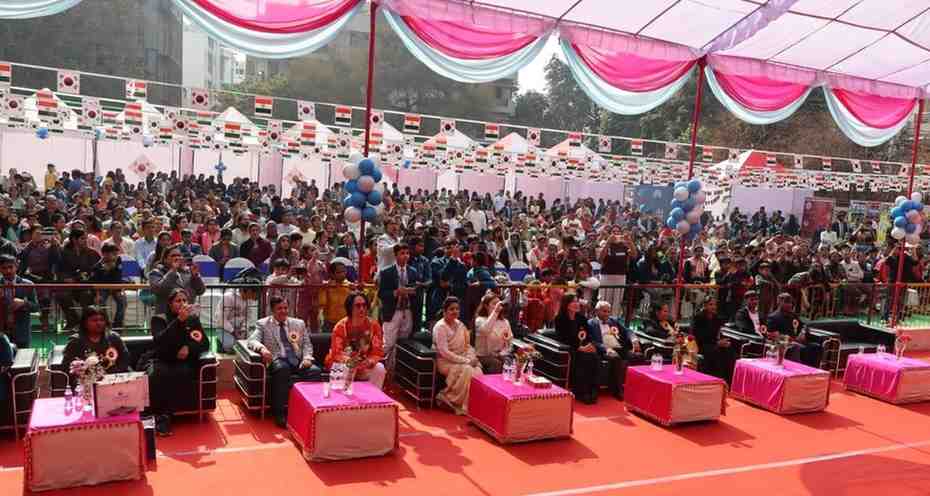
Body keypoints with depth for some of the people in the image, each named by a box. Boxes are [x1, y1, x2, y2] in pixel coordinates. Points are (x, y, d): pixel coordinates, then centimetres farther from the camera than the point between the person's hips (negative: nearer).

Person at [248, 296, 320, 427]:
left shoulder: (299, 323, 19)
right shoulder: (263, 324, 12)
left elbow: (307, 344, 16)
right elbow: (252, 340, -2)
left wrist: (307, 358, -5)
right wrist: (262, 348, -25)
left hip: (298, 361, 3)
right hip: (277, 361, -3)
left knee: (315, 370, -29)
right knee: (282, 369, -39)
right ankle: (279, 412, -31)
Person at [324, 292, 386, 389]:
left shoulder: (374, 325, -11)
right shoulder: (340, 326, -16)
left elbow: (378, 352, -11)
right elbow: (336, 353, -18)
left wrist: (370, 362, -34)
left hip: (366, 365, 2)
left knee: (380, 368, -24)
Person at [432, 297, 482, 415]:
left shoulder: (460, 325, 11)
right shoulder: (440, 327, -11)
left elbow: (468, 345, 15)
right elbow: (444, 352, -18)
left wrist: (470, 358, -7)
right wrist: (465, 361, -19)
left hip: (461, 360, 6)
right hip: (446, 362, -6)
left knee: (478, 372, -21)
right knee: (467, 371, -30)